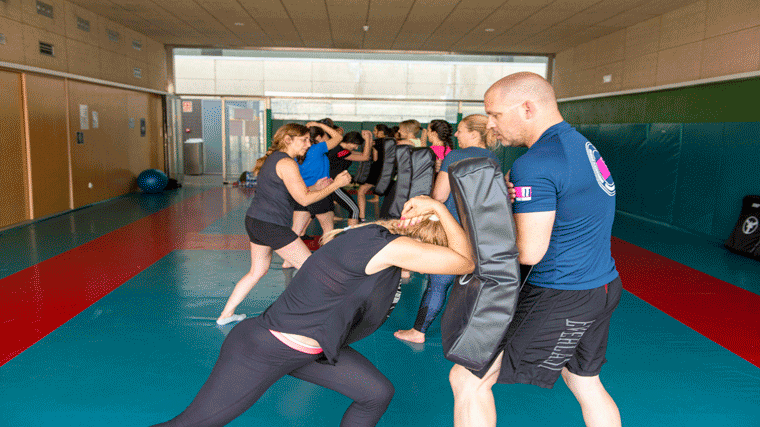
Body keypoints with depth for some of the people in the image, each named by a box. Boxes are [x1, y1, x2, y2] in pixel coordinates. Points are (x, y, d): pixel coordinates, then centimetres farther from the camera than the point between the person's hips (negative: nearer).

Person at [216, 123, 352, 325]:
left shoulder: (272, 158, 17)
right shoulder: (286, 163, -14)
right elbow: (304, 199, -15)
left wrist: (315, 188, 13)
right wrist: (336, 184, -10)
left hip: (254, 221, 10)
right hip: (271, 225, -10)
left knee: (257, 271, 23)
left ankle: (226, 314, 30)